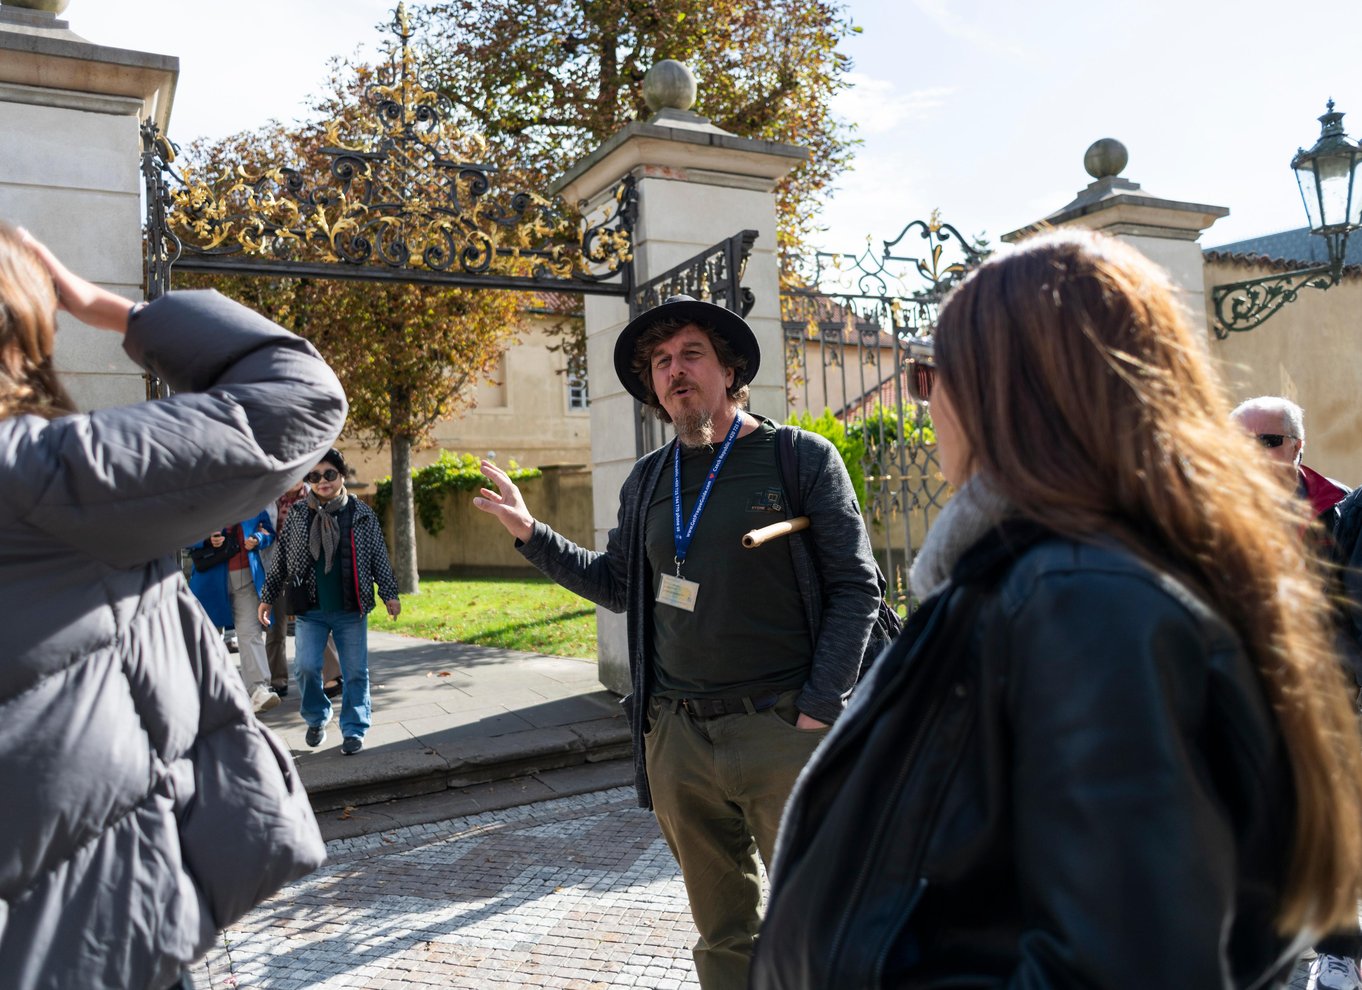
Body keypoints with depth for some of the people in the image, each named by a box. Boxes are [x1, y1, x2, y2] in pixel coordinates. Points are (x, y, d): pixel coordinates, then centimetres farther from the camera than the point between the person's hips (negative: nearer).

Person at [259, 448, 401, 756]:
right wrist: (268, 597, 12)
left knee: (355, 671, 3)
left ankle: (354, 729, 17)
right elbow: (281, 559, 11)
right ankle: (316, 718, 22)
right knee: (306, 667, -4)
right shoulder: (298, 515, 4)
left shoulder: (361, 514, 1)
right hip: (309, 609, 1)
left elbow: (379, 557, 4)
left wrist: (389, 593, 0)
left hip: (351, 609, -1)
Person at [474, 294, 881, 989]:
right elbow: (619, 586, 18)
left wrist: (819, 709, -11)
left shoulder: (802, 459, -3)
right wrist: (531, 535, 9)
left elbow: (855, 588, -5)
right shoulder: (647, 481, 10)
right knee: (723, 934, 17)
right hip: (677, 738, 4)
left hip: (782, 730, -4)